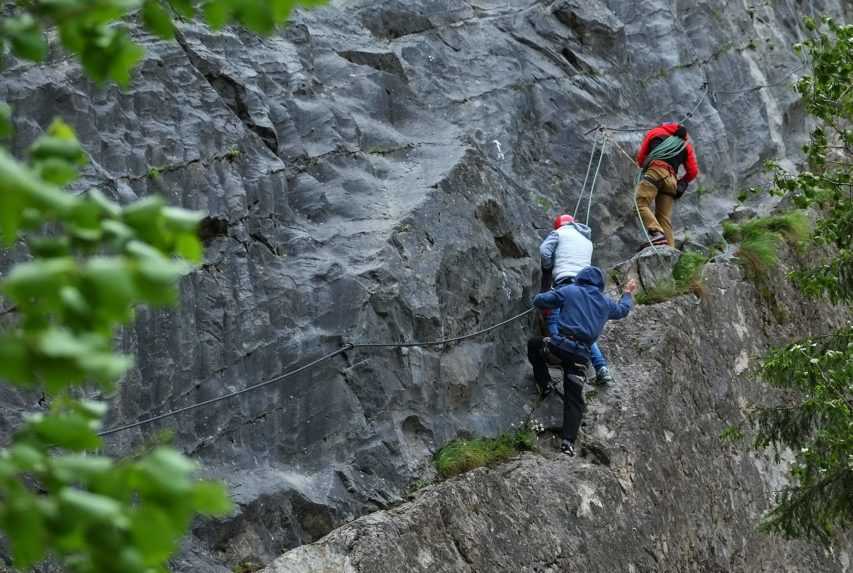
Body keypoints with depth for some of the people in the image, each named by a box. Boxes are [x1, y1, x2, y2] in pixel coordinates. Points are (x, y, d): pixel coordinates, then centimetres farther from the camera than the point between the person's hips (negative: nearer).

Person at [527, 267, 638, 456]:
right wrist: (628, 294, 60)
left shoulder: (569, 291, 7)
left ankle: (544, 382, 20)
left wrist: (553, 300, 24)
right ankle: (568, 441, -11)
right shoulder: (605, 303, 19)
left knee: (533, 344, 28)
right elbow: (623, 309, 40)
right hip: (581, 354, 3)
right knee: (574, 400, 3)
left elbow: (539, 301, 2)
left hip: (559, 343, -3)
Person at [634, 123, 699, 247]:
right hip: (671, 180, 4)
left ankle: (656, 232, -38)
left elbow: (640, 159, 25)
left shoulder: (654, 133, 25)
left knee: (640, 203, -15)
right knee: (664, 218, 4)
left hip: (655, 171, -4)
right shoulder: (686, 145, 31)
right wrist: (682, 183, 37)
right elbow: (693, 171, 21)